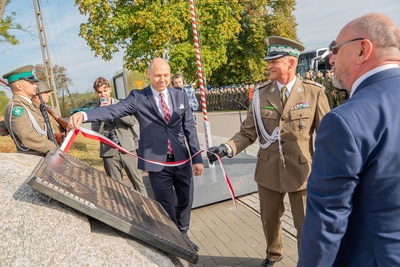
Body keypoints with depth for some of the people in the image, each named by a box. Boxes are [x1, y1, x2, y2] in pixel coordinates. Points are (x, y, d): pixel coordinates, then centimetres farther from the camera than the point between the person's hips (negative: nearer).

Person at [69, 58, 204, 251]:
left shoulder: (180, 96, 5)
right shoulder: (138, 97, -3)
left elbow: (190, 128, 4)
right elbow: (114, 110, -17)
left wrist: (197, 158, 2)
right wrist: (84, 115, -35)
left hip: (181, 159, 4)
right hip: (157, 162, -3)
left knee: (185, 200, 17)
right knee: (166, 206, 8)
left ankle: (183, 236, 43)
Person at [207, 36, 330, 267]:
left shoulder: (314, 92, -8)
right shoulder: (261, 94, -2)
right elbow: (248, 133, -3)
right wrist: (227, 148, -20)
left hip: (301, 172, -2)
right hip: (268, 171, 3)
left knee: (306, 224, 13)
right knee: (270, 220, 22)